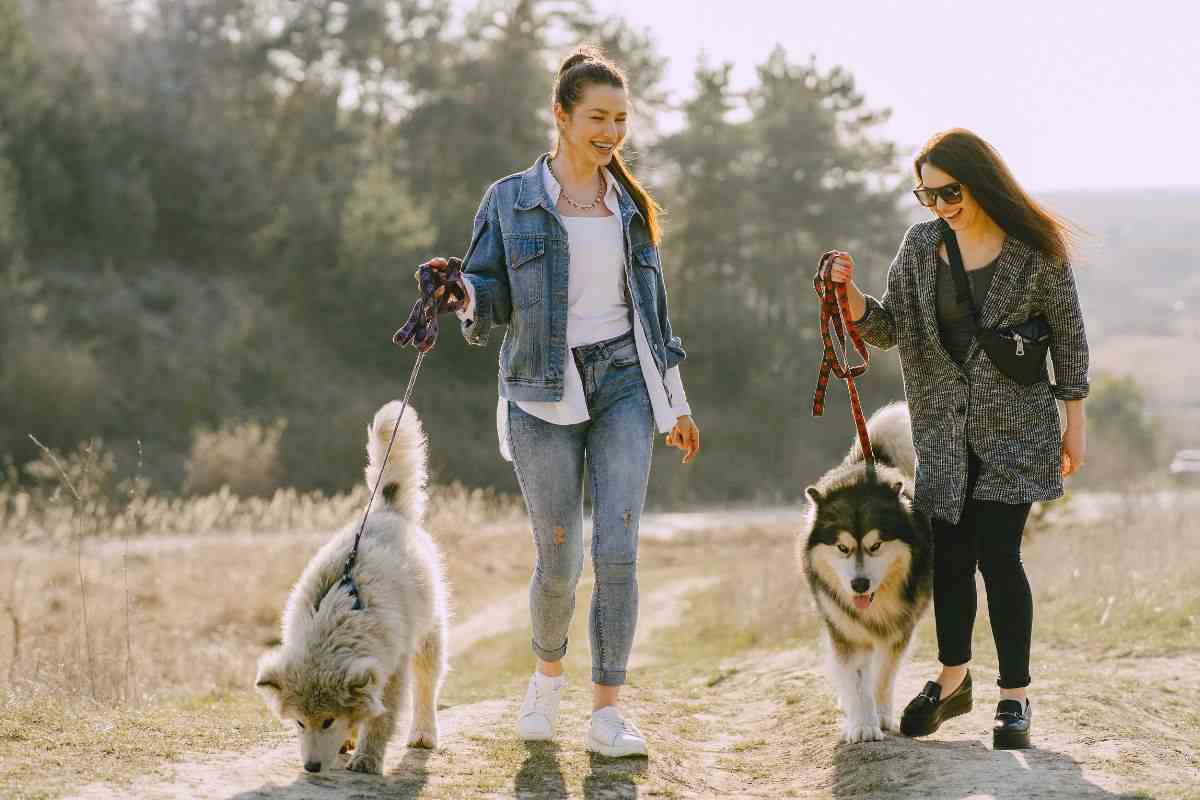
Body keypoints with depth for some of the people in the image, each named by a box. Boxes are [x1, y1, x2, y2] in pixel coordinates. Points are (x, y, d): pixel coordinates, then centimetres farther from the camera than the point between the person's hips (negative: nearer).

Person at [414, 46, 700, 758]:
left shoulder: (630, 205, 12)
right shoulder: (511, 201, 3)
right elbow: (492, 298, -1)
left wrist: (676, 403, 16)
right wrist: (460, 291, -25)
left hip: (624, 385, 2)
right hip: (544, 393, -2)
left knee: (618, 551, -10)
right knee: (560, 560, 0)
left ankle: (608, 712, -5)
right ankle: (549, 672, 29)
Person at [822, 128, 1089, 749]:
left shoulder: (1036, 251, -8)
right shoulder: (920, 246, 2)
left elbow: (1068, 337, 0)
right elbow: (889, 328, 2)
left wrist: (1075, 425, 2)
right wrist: (850, 295, -18)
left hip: (1015, 427, -4)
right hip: (945, 429, 4)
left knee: (996, 553, -8)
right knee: (948, 553, 7)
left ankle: (1015, 695, 5)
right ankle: (952, 679, 28)